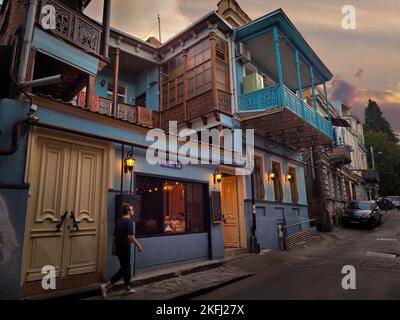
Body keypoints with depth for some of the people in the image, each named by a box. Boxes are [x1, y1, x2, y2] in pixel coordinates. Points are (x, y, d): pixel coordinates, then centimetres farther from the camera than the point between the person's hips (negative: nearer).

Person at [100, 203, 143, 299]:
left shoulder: (118, 222, 10)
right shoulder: (129, 221, -15)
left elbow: (114, 236, 15)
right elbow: (130, 236, -22)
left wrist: (113, 248, 22)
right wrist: (138, 245, -13)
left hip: (118, 249, 9)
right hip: (125, 249, -9)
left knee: (126, 267, 19)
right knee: (124, 269, 0)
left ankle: (128, 288, 28)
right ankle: (106, 286, -7)